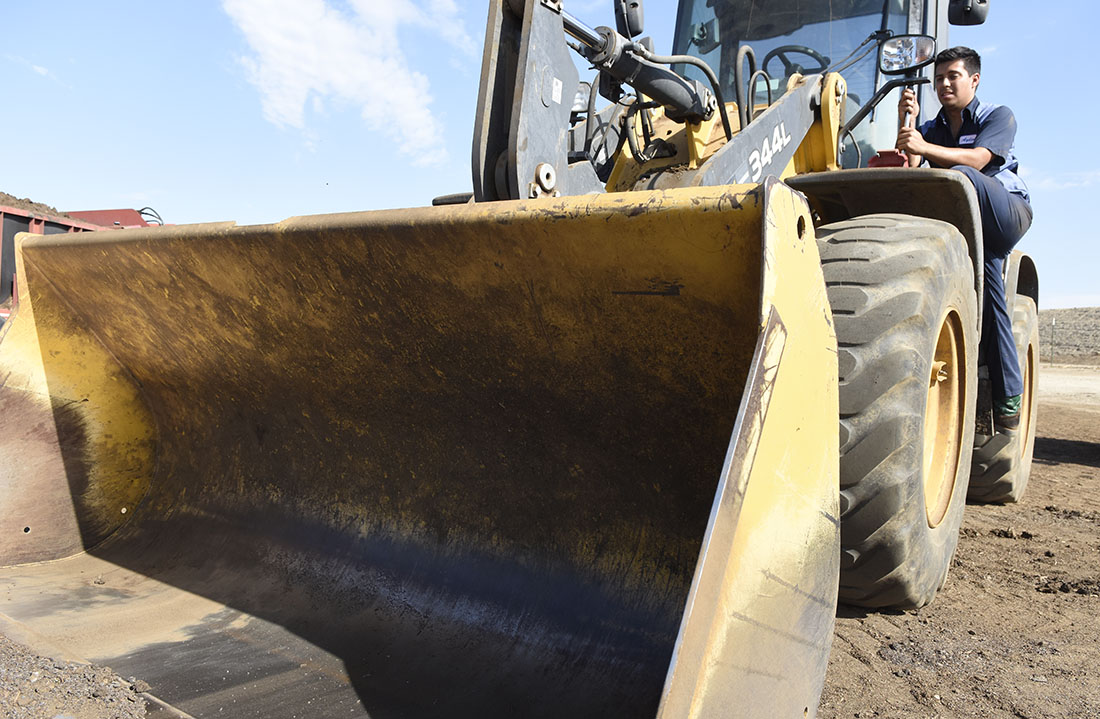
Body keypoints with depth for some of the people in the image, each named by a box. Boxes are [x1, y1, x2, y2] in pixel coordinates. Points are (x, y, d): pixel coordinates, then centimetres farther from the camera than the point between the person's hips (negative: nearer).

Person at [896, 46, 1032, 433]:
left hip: (1007, 215, -4)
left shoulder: (998, 117, 4)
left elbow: (978, 159, -19)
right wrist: (906, 123, -12)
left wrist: (924, 146, -33)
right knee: (989, 284, -17)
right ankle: (1008, 398, -15)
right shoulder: (930, 129, 18)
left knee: (958, 175, -32)